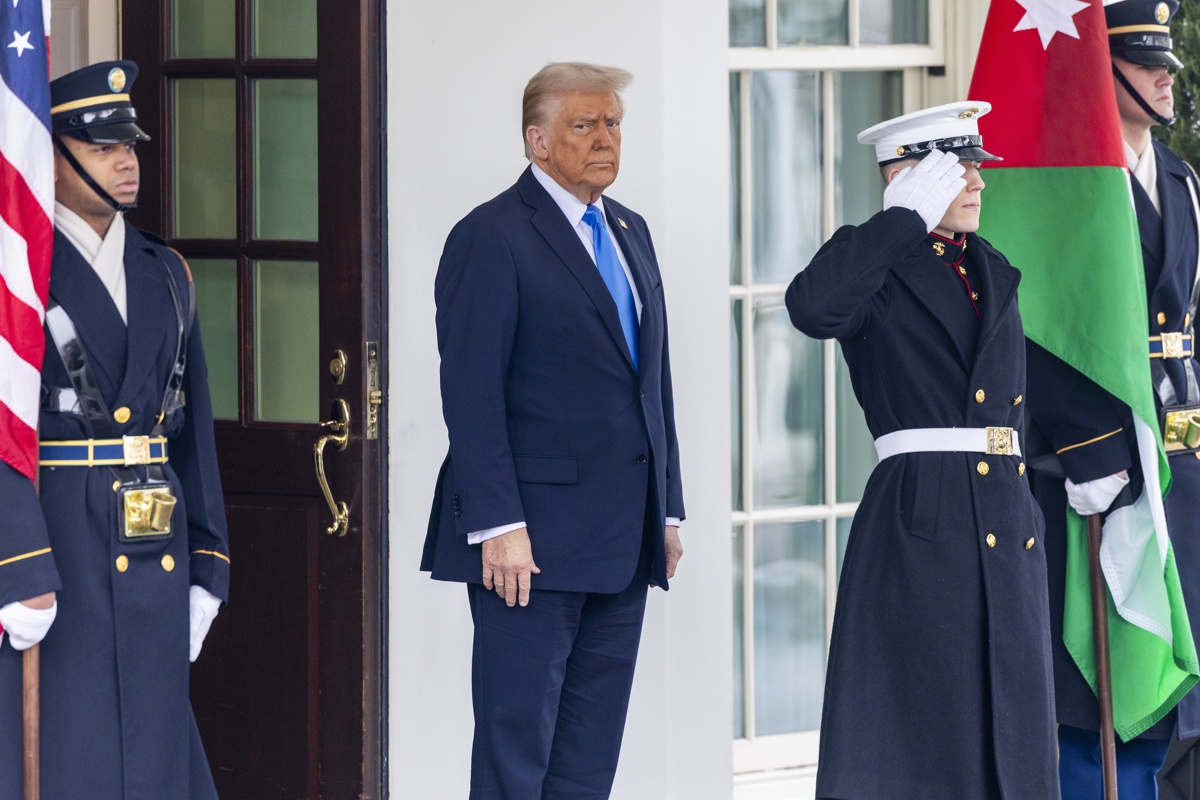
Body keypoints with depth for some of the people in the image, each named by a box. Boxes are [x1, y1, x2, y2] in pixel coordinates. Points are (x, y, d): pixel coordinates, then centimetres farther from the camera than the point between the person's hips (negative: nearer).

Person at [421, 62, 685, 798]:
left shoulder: (630, 232, 17)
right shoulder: (493, 236, -7)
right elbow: (472, 395, -13)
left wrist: (668, 509, 14)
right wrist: (498, 526, -19)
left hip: (621, 542, 8)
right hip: (533, 541, -8)